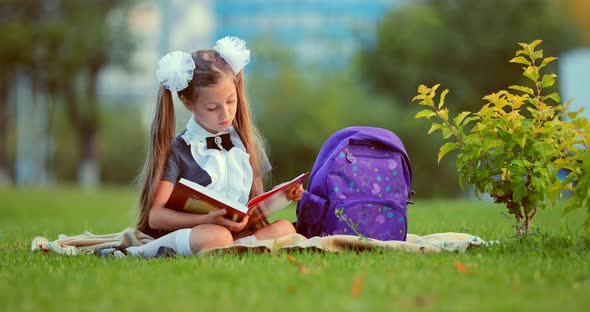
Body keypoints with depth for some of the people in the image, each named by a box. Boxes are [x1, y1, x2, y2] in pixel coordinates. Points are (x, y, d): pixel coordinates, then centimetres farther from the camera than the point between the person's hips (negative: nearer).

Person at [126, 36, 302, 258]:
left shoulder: (246, 144, 16)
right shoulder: (178, 151, -2)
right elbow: (155, 216, -10)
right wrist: (206, 220, -23)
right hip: (188, 232, -7)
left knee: (284, 228, -25)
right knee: (217, 237, -41)